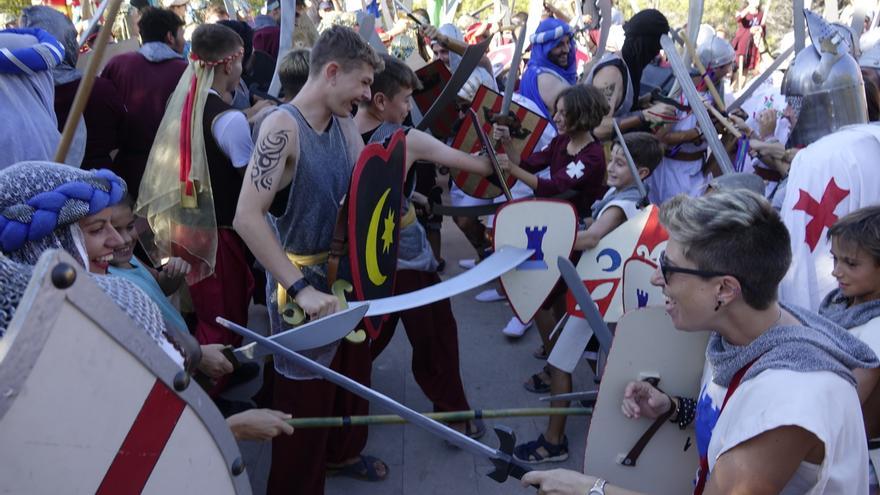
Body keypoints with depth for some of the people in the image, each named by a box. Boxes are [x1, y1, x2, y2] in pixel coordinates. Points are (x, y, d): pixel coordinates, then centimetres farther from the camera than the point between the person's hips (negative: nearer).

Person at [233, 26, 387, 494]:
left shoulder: (344, 124, 2)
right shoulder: (282, 127, -23)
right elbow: (247, 217, -30)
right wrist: (302, 289, -33)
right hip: (305, 282, -8)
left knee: (352, 371, 25)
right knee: (306, 394, 6)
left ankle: (343, 451, 50)